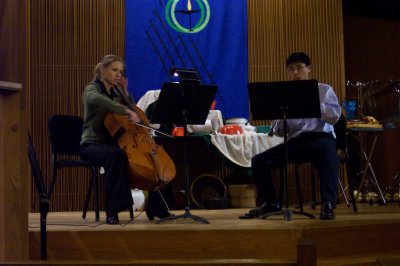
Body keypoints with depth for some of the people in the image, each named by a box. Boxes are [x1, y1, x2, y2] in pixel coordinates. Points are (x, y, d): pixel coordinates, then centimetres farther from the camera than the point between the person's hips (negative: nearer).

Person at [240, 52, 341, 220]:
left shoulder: (324, 90, 12)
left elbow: (335, 116, -5)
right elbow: (278, 132, 12)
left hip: (320, 137, -3)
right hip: (294, 141, 4)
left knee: (327, 149, -40)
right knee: (258, 161, -12)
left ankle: (328, 204, -37)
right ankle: (270, 203, 6)